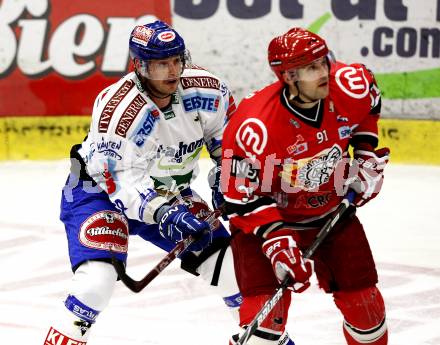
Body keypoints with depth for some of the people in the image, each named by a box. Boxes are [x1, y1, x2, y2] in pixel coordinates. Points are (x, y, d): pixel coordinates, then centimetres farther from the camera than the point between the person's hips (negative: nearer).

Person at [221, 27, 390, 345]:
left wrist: (367, 152, 2)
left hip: (332, 210, 5)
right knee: (268, 303, -20)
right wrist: (275, 239, -33)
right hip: (269, 214, -5)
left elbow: (370, 105, 7)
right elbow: (242, 197, -25)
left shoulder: (349, 87, -20)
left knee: (364, 298, 8)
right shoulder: (255, 125, -33)